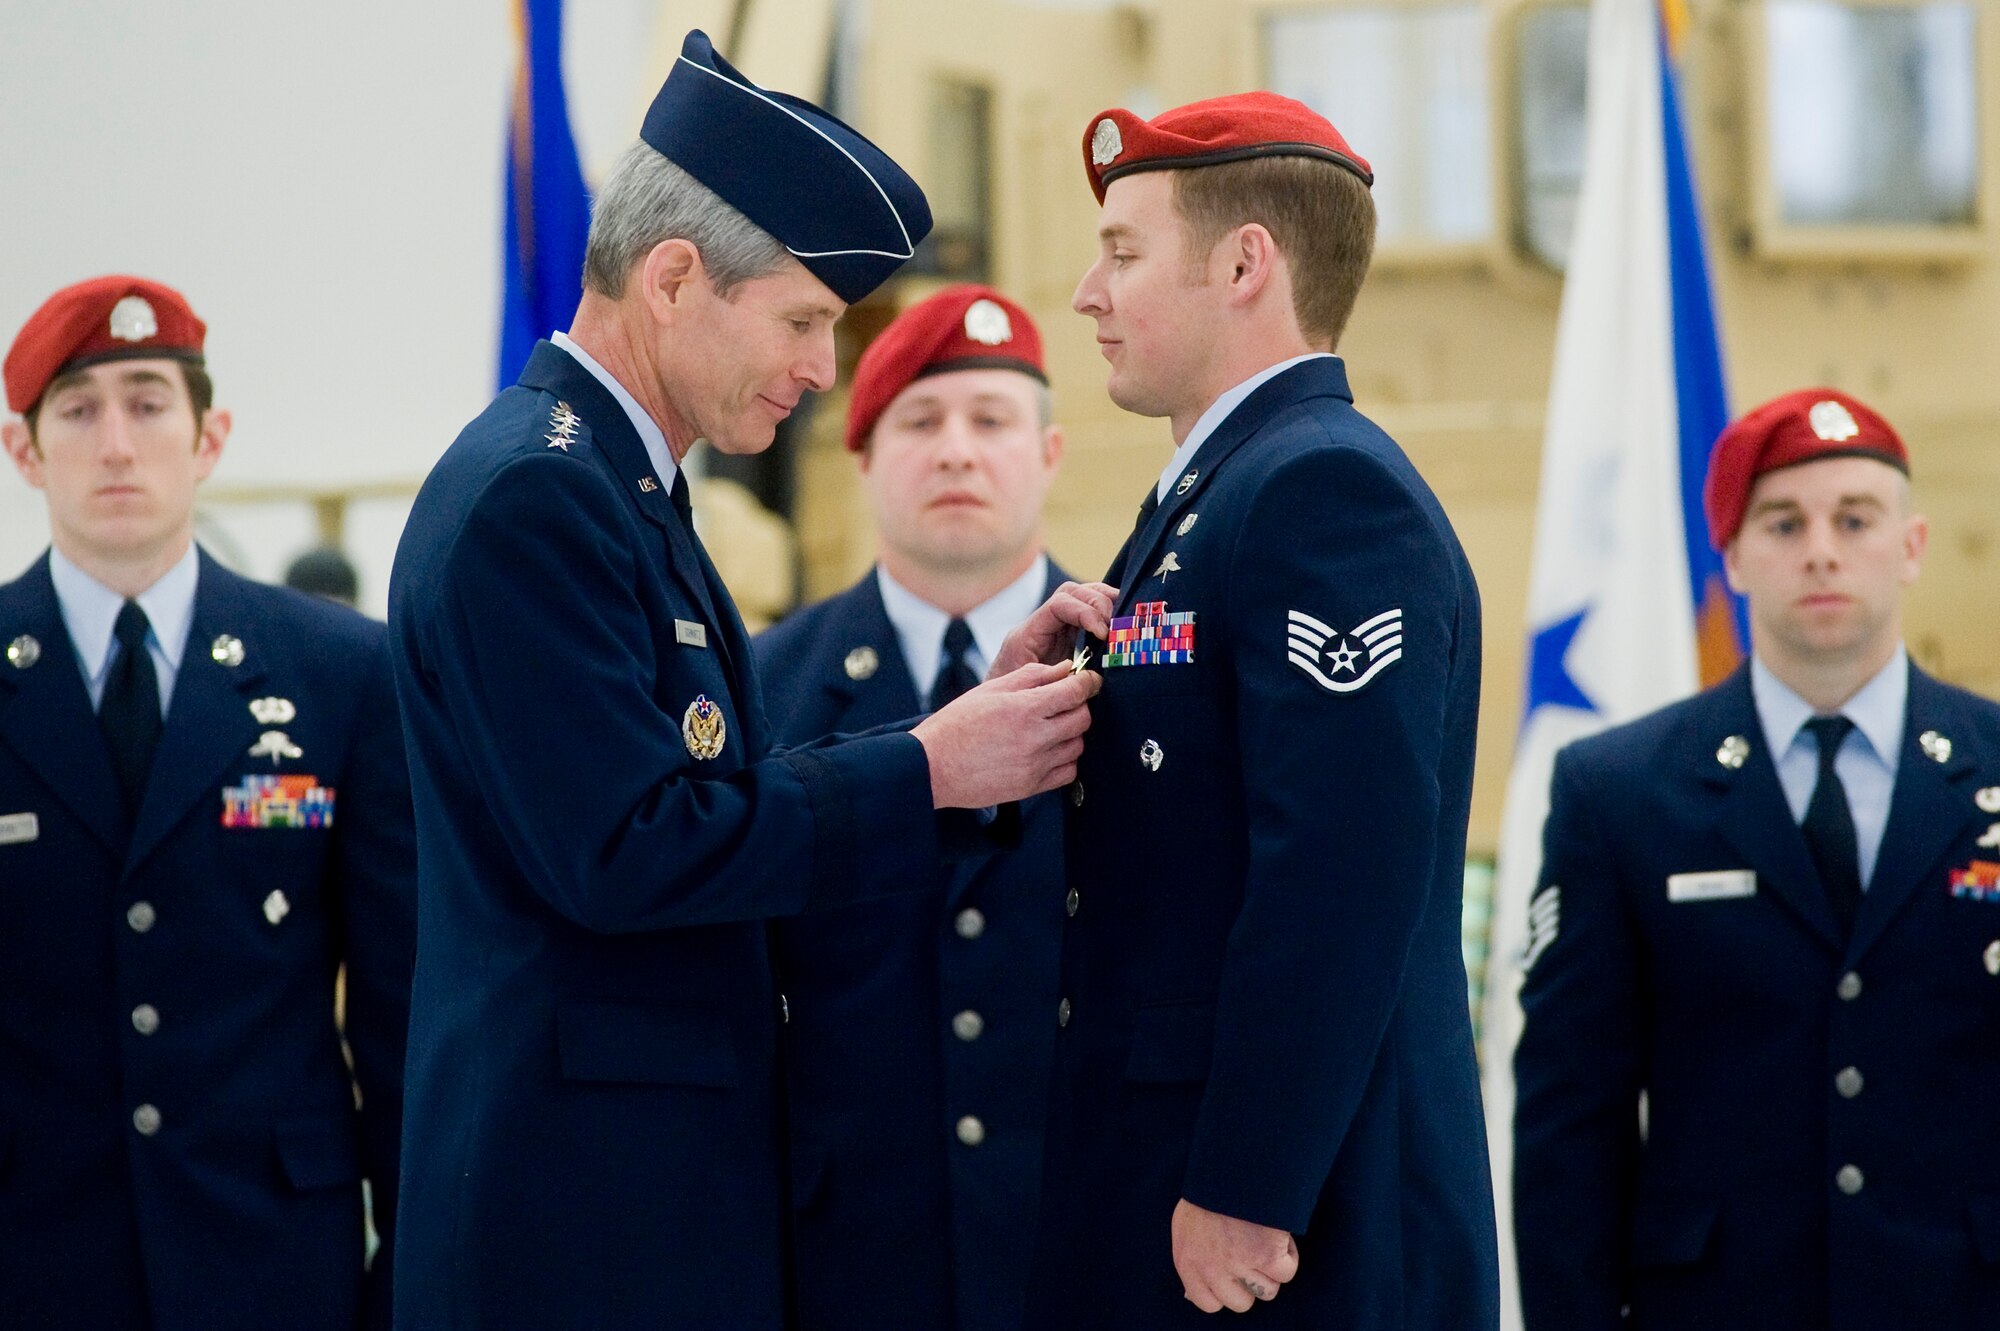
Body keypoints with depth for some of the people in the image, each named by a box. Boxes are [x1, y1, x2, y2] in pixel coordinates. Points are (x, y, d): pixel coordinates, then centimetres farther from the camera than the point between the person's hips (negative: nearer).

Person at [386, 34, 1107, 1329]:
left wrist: (982, 719, 5)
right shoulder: (531, 496, -15)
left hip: (684, 1171, 10)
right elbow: (622, 852, -22)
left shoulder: (620, 492, 16)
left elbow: (727, 795, 14)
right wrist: (929, 769, -15)